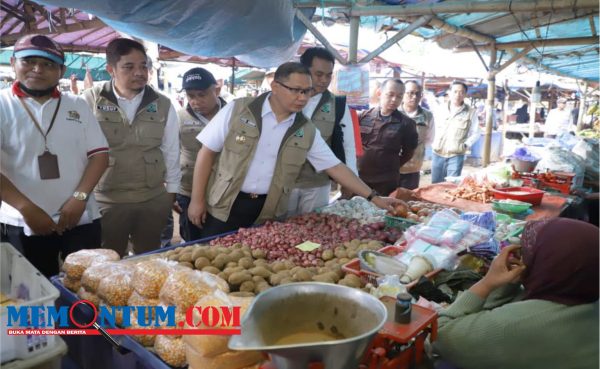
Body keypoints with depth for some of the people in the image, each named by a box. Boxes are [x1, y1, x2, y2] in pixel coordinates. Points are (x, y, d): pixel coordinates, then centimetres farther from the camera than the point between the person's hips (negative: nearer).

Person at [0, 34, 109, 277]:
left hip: (81, 219, 2)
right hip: (24, 225, -2)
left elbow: (99, 154, 2)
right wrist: (27, 209, -17)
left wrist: (79, 198, -10)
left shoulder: (77, 105, 7)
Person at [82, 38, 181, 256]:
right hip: (106, 201, -2)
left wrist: (171, 193, 9)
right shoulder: (91, 100, -6)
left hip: (154, 200, 2)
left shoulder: (163, 105, 1)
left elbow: (171, 152, 7)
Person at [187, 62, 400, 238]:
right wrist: (197, 199, -7)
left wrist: (373, 197, -1)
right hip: (224, 206, -2)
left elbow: (335, 167, 3)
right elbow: (207, 152, -5)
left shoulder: (306, 131, 0)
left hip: (267, 214, 2)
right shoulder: (238, 110, -9)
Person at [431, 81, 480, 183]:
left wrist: (465, 145, -6)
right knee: (435, 185, 11)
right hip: (438, 154, 3)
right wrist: (433, 143, 4)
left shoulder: (471, 112, 0)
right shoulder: (441, 109, 6)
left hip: (456, 156, -2)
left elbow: (475, 133, 5)